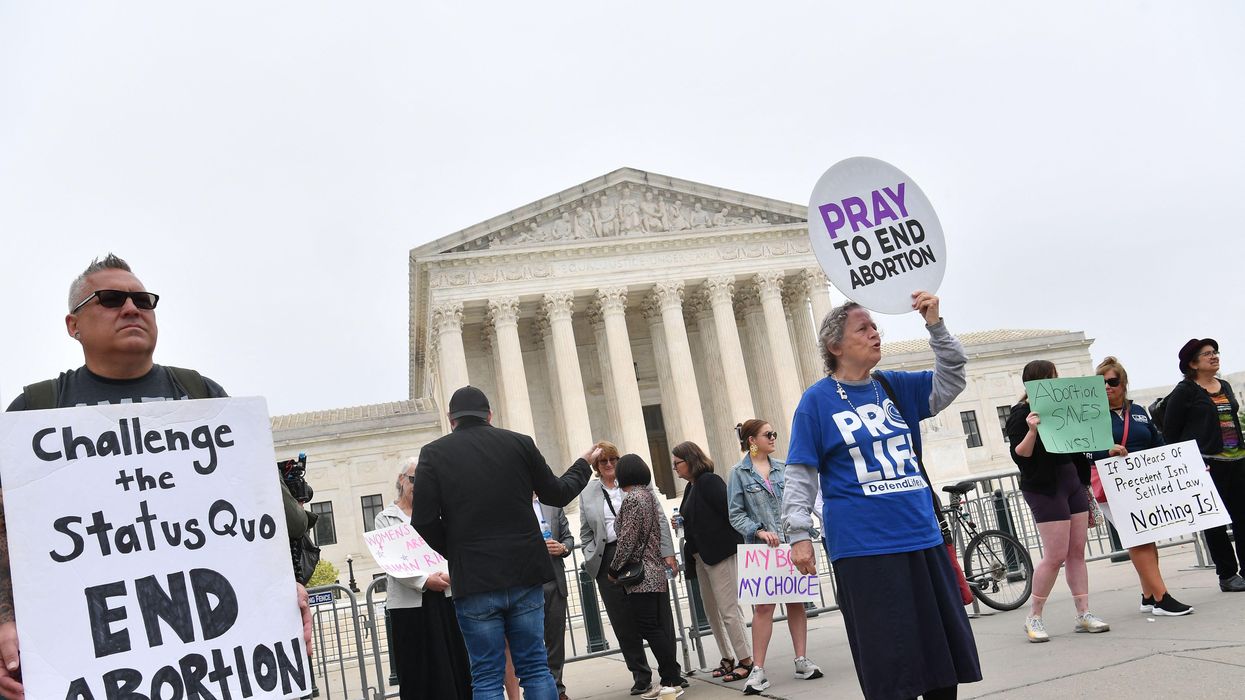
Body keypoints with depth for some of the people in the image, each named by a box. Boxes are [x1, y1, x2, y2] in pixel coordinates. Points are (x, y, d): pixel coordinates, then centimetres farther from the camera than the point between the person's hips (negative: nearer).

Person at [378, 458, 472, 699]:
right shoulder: (385, 518, 7)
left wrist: (449, 573, -14)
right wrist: (424, 581, -16)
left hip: (443, 596, 2)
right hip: (408, 602, -2)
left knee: (455, 665, 1)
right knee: (418, 672, 0)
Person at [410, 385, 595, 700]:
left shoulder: (434, 453, -2)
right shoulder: (520, 443, 3)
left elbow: (424, 522, -7)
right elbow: (556, 494, 14)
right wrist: (582, 464, 33)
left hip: (474, 580, -2)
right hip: (525, 574, 2)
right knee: (535, 667, 11)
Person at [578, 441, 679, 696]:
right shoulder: (587, 493, 11)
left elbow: (659, 519, 2)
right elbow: (586, 534, 14)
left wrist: (667, 552, -5)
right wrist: (593, 563, 3)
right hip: (609, 563, 2)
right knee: (623, 622, 2)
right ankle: (641, 676, 14)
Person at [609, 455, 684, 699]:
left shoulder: (632, 499, -13)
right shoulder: (649, 495, 14)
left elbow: (627, 539, -15)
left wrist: (614, 569, -5)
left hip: (640, 577, -9)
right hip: (657, 573, 9)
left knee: (651, 629, -6)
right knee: (661, 627, 11)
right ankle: (670, 678, 15)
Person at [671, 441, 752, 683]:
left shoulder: (709, 481, -12)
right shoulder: (691, 487, 14)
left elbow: (730, 512, -19)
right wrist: (681, 523, 4)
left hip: (721, 553, -10)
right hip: (701, 556, 10)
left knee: (728, 609, -7)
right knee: (711, 611, 13)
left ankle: (746, 660, 0)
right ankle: (727, 657, 23)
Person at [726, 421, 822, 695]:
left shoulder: (783, 468, 9)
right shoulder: (739, 473, -2)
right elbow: (736, 514, -4)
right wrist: (759, 531, -16)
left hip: (791, 544, 4)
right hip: (761, 548, -3)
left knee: (796, 601, 7)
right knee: (763, 607, -5)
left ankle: (802, 661, 17)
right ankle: (758, 670, 1)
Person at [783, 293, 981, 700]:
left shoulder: (894, 388, 12)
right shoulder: (817, 401, -3)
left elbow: (951, 379, 9)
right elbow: (800, 476, -5)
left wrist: (935, 325, -4)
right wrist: (799, 535, -12)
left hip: (923, 537, 6)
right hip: (863, 550, -6)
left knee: (942, 653, 13)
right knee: (890, 665, -1)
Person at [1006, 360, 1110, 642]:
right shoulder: (1021, 415, -9)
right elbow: (1020, 455, -17)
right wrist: (1031, 431, -31)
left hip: (1073, 481, 8)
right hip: (1045, 488, -8)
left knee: (1077, 552, 6)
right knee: (1056, 555, -8)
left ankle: (1084, 614, 11)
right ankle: (1033, 617, 4)